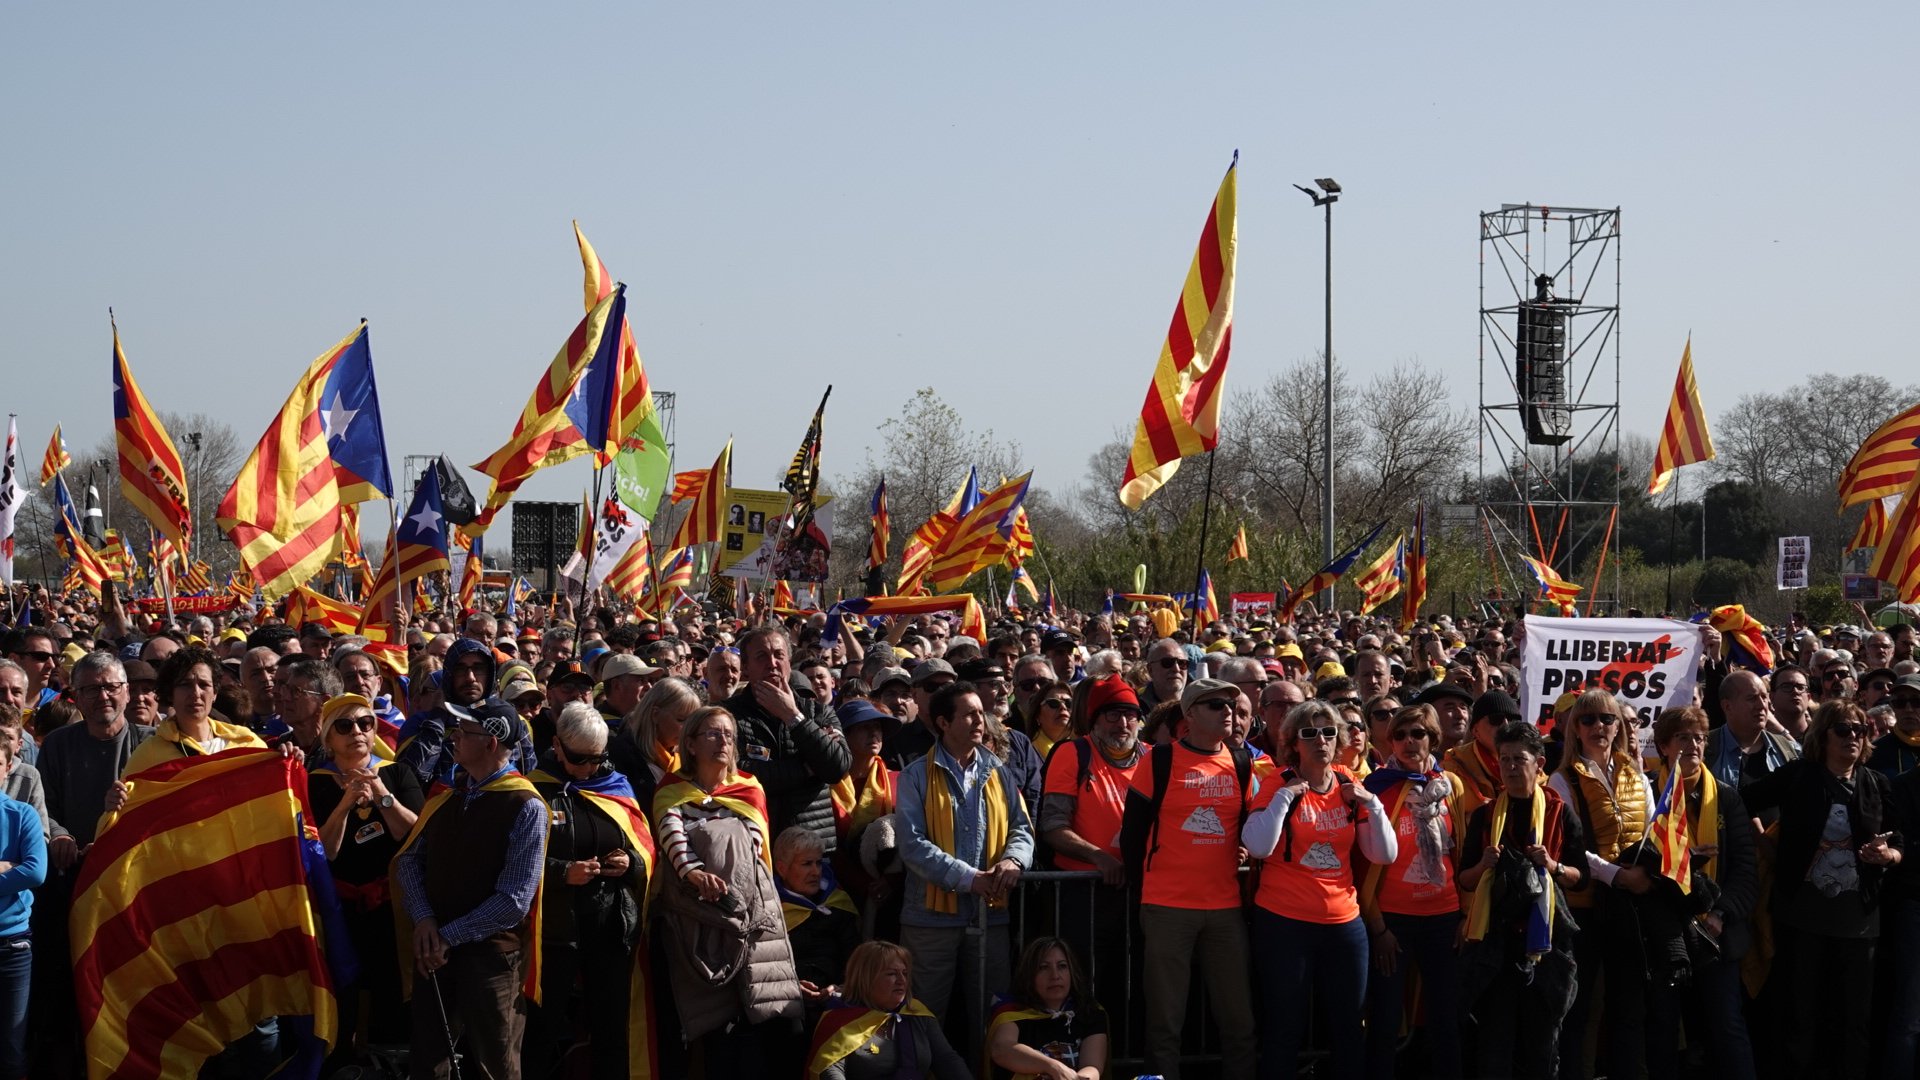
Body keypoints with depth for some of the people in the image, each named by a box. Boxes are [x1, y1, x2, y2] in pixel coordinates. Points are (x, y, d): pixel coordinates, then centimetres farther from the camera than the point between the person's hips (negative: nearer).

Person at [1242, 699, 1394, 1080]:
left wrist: (1371, 804, -8)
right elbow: (1258, 847, -19)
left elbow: (1383, 855, 4)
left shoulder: (1349, 787, 6)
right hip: (1284, 922, -4)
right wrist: (1286, 796, -20)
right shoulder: (1279, 785, -5)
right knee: (1285, 1031, 0)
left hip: (1344, 923, 4)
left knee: (1349, 1028, 8)